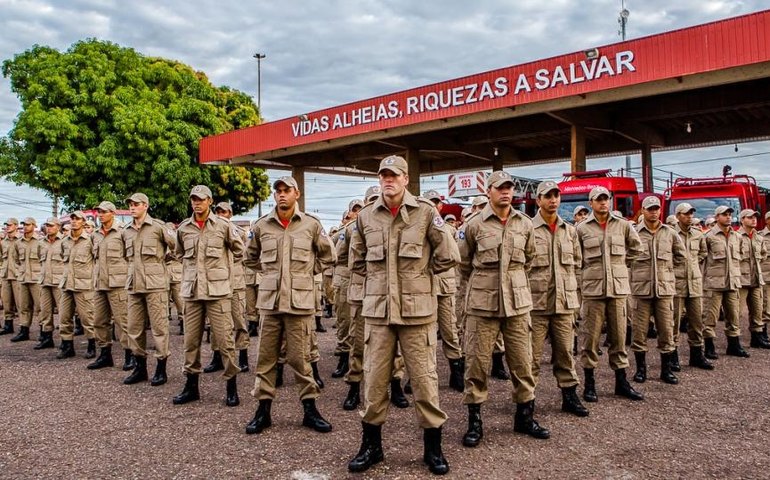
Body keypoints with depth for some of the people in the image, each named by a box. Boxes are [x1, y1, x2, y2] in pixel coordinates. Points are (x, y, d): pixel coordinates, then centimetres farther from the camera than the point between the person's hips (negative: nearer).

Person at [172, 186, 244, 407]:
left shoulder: (223, 225, -3)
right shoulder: (183, 228, 7)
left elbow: (239, 250, 9)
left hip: (218, 290, -4)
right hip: (191, 291, 4)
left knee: (224, 339, -2)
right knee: (191, 340, 10)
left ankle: (231, 387, 9)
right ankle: (191, 385, 23)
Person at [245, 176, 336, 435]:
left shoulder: (311, 224, 0)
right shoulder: (261, 226, 4)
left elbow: (328, 256, 11)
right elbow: (251, 257, 21)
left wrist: (307, 271, 6)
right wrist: (269, 271, 10)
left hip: (300, 300, -2)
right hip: (269, 299, 2)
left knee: (299, 357, 4)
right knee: (266, 356, 8)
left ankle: (310, 409, 17)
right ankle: (263, 409, 20)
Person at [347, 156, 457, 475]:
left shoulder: (425, 212, -4)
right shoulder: (365, 216, 5)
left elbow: (448, 256, -1)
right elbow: (356, 262, 17)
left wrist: (420, 274, 4)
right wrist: (379, 278, 9)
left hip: (417, 310, -2)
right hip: (377, 310, 3)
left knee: (424, 379, 5)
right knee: (374, 379, 9)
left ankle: (432, 448, 22)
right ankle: (371, 445, 26)